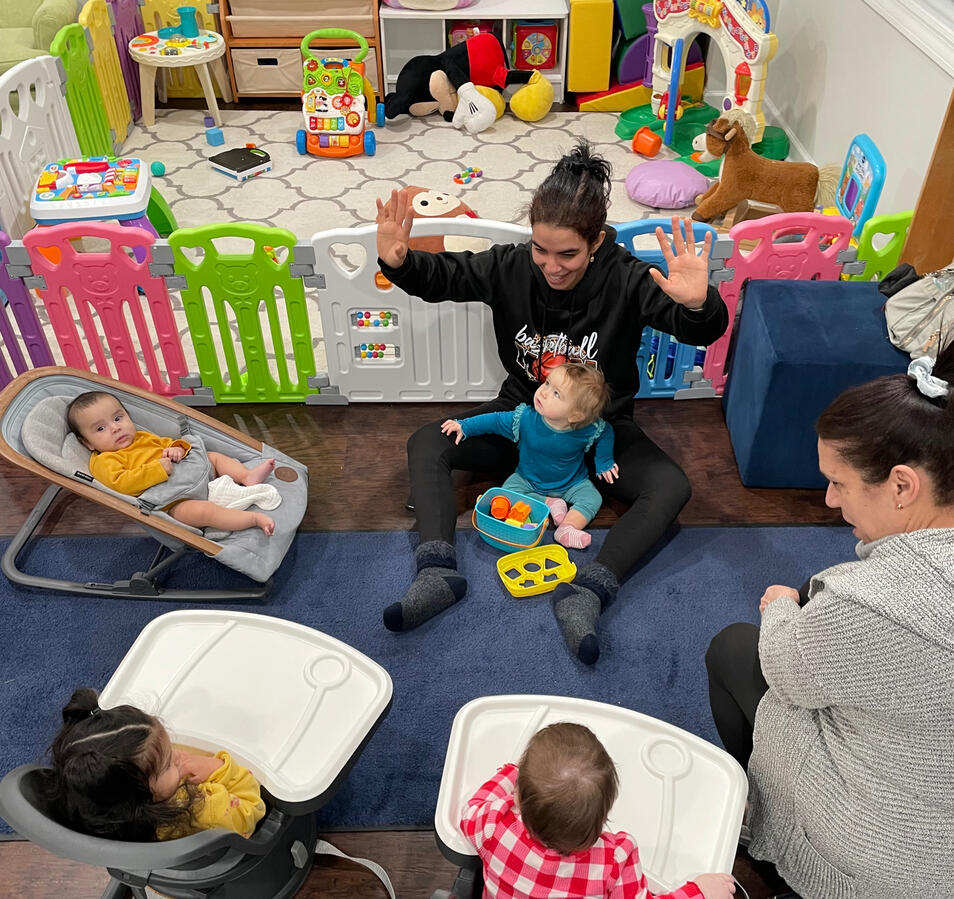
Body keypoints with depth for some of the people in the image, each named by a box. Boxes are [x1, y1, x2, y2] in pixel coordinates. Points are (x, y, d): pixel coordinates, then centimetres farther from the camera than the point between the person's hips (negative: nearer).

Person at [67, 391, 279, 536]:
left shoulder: (142, 437, 18)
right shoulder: (102, 462, -6)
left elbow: (166, 442, 25)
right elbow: (119, 483, -22)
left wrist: (176, 448, -1)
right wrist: (157, 469, -27)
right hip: (173, 502, -9)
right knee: (202, 511, -35)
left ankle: (248, 476, -7)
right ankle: (255, 518, -38)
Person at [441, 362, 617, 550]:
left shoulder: (588, 430, -27)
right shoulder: (524, 419, -27)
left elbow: (606, 433, -5)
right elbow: (496, 420, -12)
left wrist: (604, 463, -5)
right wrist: (464, 426, -13)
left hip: (571, 483, -1)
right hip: (528, 481, 1)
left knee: (592, 499, -22)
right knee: (508, 490, -22)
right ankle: (550, 504, -14)